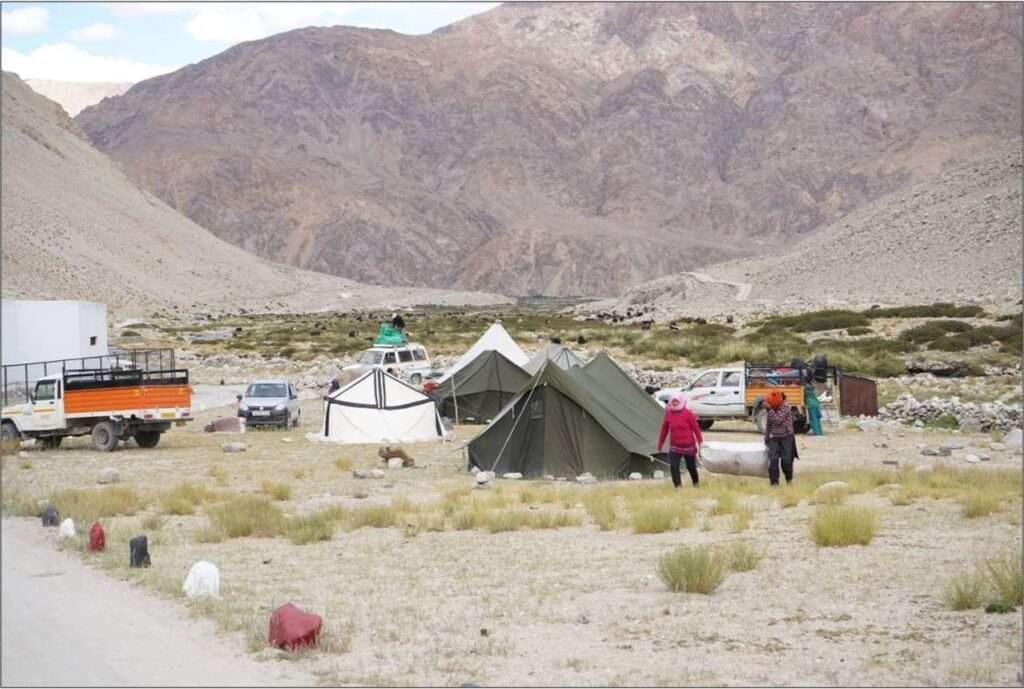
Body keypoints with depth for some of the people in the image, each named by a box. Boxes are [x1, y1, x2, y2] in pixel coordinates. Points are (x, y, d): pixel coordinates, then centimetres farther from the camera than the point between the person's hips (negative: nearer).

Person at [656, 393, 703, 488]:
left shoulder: (688, 414, -10)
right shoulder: (668, 414, -1)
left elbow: (696, 428, -5)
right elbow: (664, 430, 7)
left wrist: (700, 442, -5)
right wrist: (660, 445, 12)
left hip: (688, 445, -2)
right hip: (674, 446, 2)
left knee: (691, 466, 12)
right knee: (673, 466, -15)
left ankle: (696, 483, 38)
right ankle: (678, 486, -10)